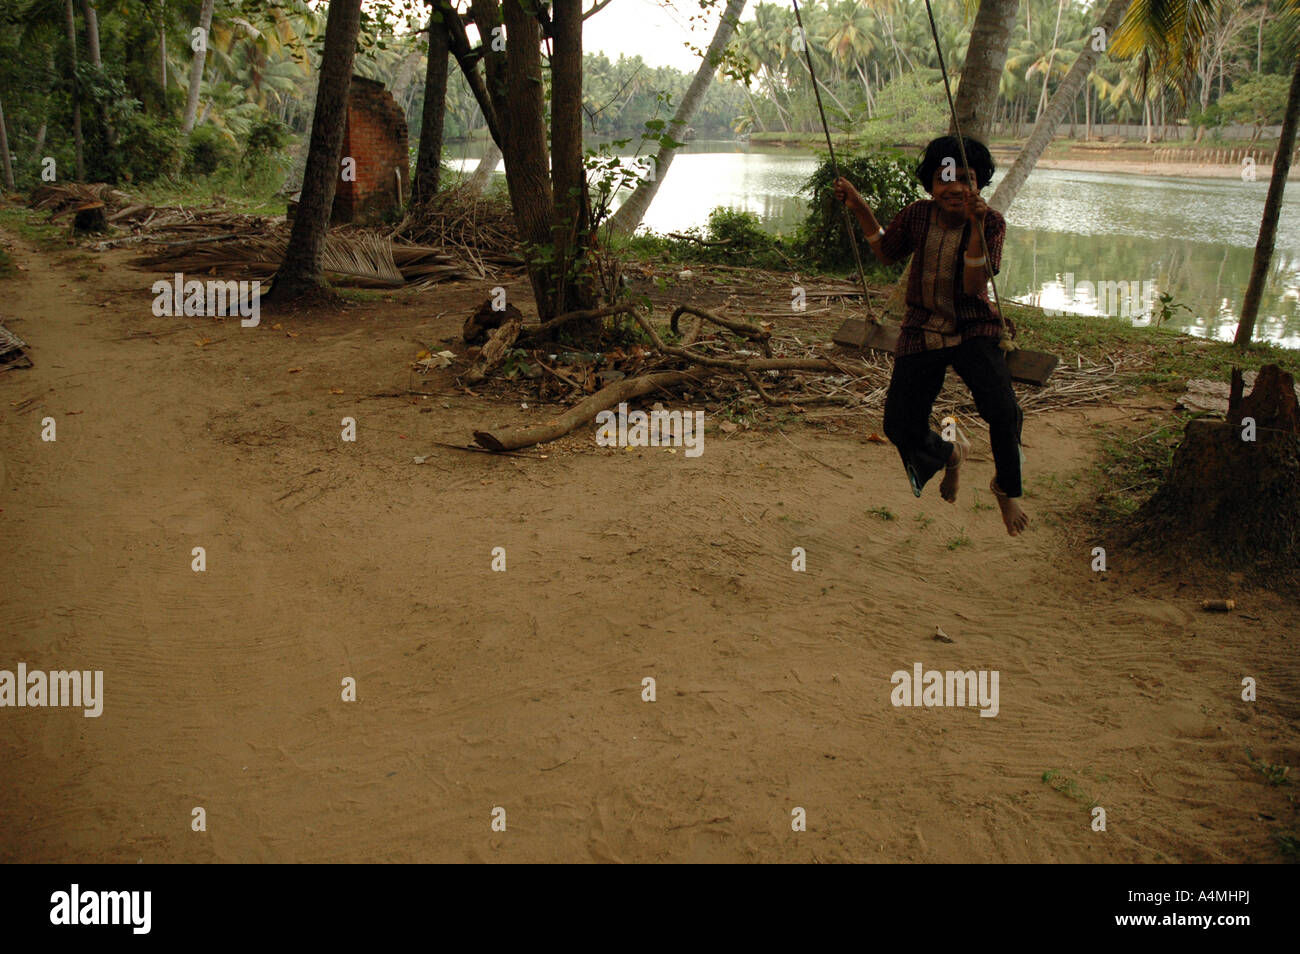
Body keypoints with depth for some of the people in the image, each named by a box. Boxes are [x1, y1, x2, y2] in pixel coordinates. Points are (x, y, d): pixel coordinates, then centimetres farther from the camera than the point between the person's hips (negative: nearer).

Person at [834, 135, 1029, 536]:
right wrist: (859, 208, 5)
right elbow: (887, 253, 17)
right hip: (921, 332, 3)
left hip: (973, 329, -3)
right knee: (899, 426, -2)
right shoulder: (918, 215, -2)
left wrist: (976, 227, -31)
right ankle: (951, 450, 35)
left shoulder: (991, 223, -10)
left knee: (1002, 409, -26)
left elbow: (974, 286, -21)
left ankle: (1007, 490, 3)